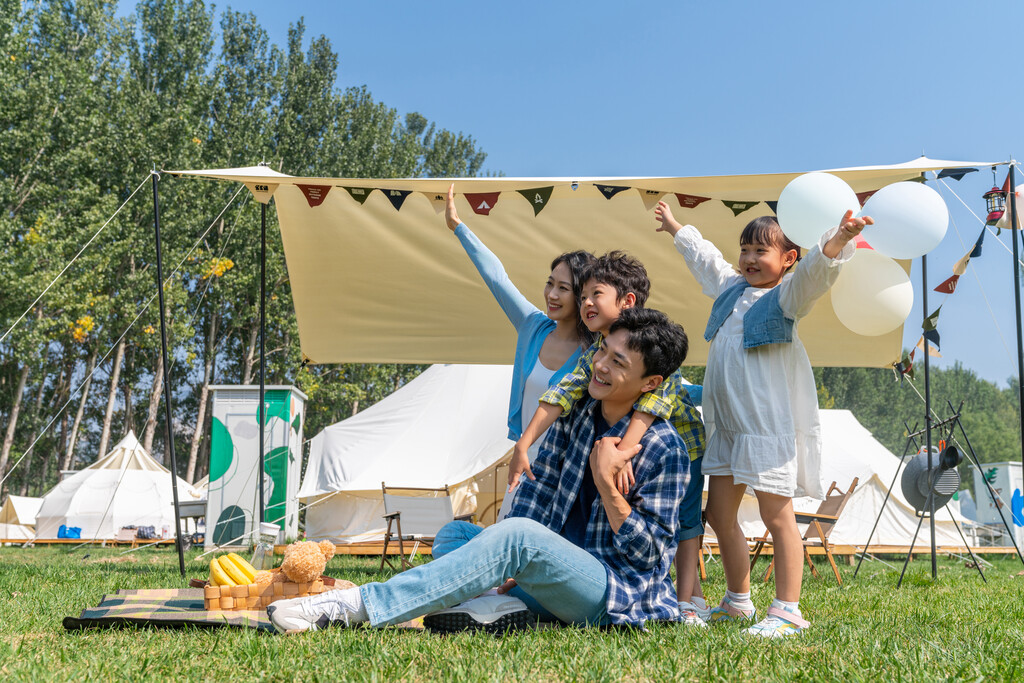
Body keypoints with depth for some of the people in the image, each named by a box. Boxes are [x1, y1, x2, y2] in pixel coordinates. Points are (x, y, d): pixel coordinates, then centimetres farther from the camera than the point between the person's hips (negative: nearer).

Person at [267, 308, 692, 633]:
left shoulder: (664, 449, -11)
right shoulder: (576, 417, 7)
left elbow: (648, 554, -11)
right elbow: (537, 489, 6)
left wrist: (607, 484, -22)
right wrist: (502, 570, -6)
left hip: (621, 597, -8)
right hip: (562, 578, 8)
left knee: (517, 536, -32)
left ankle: (355, 605, -35)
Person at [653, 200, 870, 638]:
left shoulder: (786, 295, -4)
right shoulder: (731, 288, 18)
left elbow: (815, 269, -24)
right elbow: (703, 256, 36)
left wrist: (838, 240, -43)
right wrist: (676, 229, 50)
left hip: (771, 425, -8)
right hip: (726, 425, 8)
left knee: (777, 517, -5)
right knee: (719, 514, 12)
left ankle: (787, 610, 1)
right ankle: (738, 602, 26)